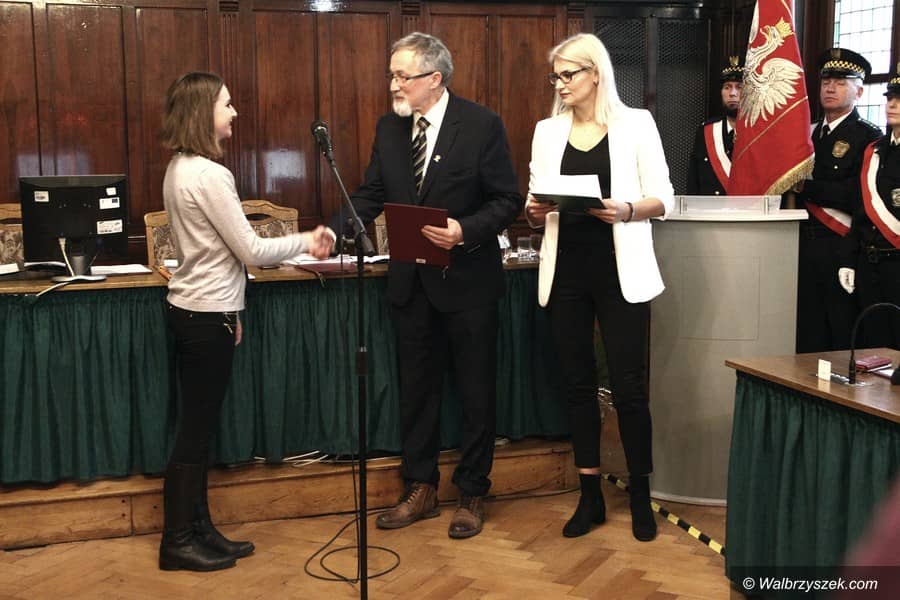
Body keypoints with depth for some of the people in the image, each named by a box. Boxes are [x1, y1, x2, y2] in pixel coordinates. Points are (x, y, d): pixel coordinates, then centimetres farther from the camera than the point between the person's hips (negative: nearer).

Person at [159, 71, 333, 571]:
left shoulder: (180, 169, 9)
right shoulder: (209, 175, -19)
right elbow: (251, 251, -17)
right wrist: (306, 241, -4)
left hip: (192, 308, 9)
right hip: (208, 315, -9)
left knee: (197, 426, 14)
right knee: (196, 429, 0)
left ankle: (198, 530, 24)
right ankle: (177, 543, 12)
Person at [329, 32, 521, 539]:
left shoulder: (481, 125, -10)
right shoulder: (389, 128, 4)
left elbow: (508, 200, -10)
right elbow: (371, 195, 5)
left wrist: (465, 230, -25)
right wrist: (335, 231, -11)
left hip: (466, 279, -4)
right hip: (411, 281, 5)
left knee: (476, 391, 7)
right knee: (417, 388, 13)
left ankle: (472, 495, 23)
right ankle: (421, 489, 28)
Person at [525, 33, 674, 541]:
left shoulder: (636, 124, 1)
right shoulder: (548, 132, 11)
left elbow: (664, 199, -1)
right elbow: (536, 206, 13)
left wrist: (627, 210, -20)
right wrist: (536, 212, -10)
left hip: (619, 270, -3)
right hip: (566, 271, 4)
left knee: (629, 385, 0)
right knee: (578, 382, 8)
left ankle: (641, 497, 16)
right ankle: (591, 496, 19)